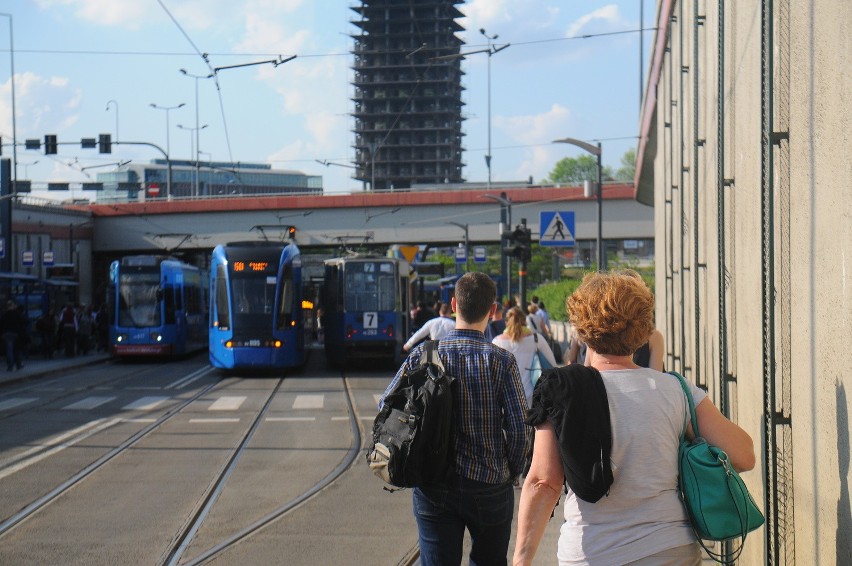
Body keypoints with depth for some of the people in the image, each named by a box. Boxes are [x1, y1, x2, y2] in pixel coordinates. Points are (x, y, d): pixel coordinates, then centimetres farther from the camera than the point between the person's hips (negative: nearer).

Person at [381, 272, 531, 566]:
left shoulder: (422, 355, -4)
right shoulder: (501, 361, -10)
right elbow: (520, 429, -13)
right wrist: (511, 471, 5)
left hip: (433, 488, 1)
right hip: (489, 487, -1)